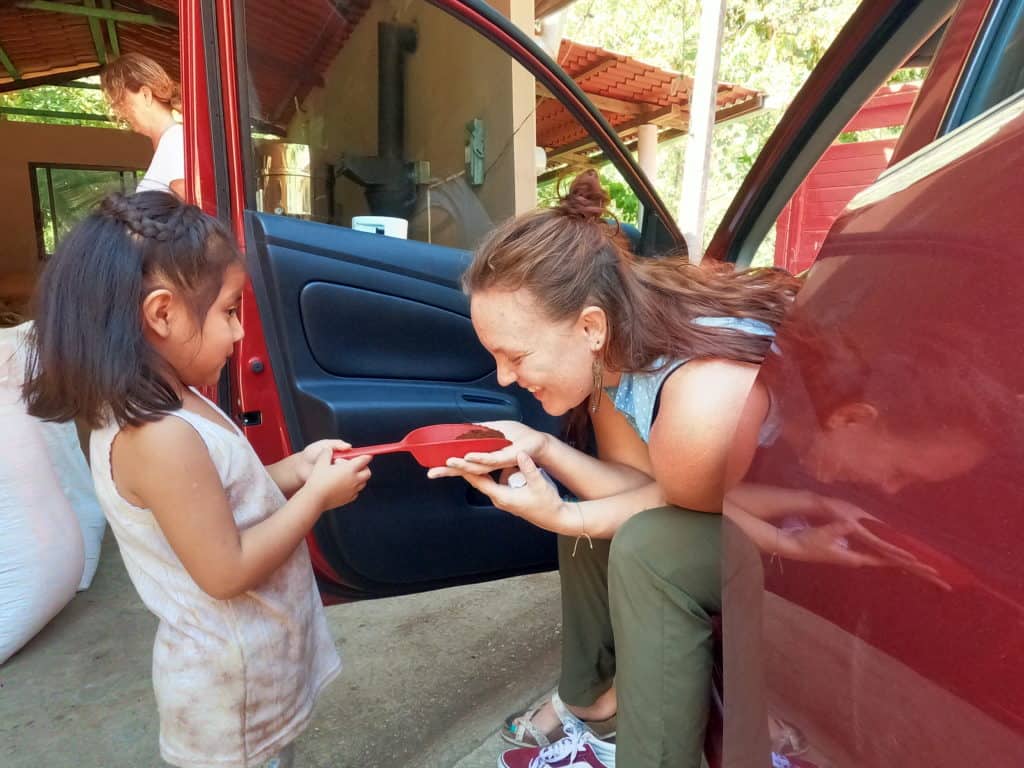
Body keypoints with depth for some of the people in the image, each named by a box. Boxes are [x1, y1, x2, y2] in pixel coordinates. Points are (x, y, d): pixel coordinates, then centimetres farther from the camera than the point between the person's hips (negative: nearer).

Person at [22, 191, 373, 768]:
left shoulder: (162, 407, -2)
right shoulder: (161, 437, -32)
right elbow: (227, 572, -28)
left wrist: (293, 470, -3)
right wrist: (316, 495, -21)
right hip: (234, 682, -8)